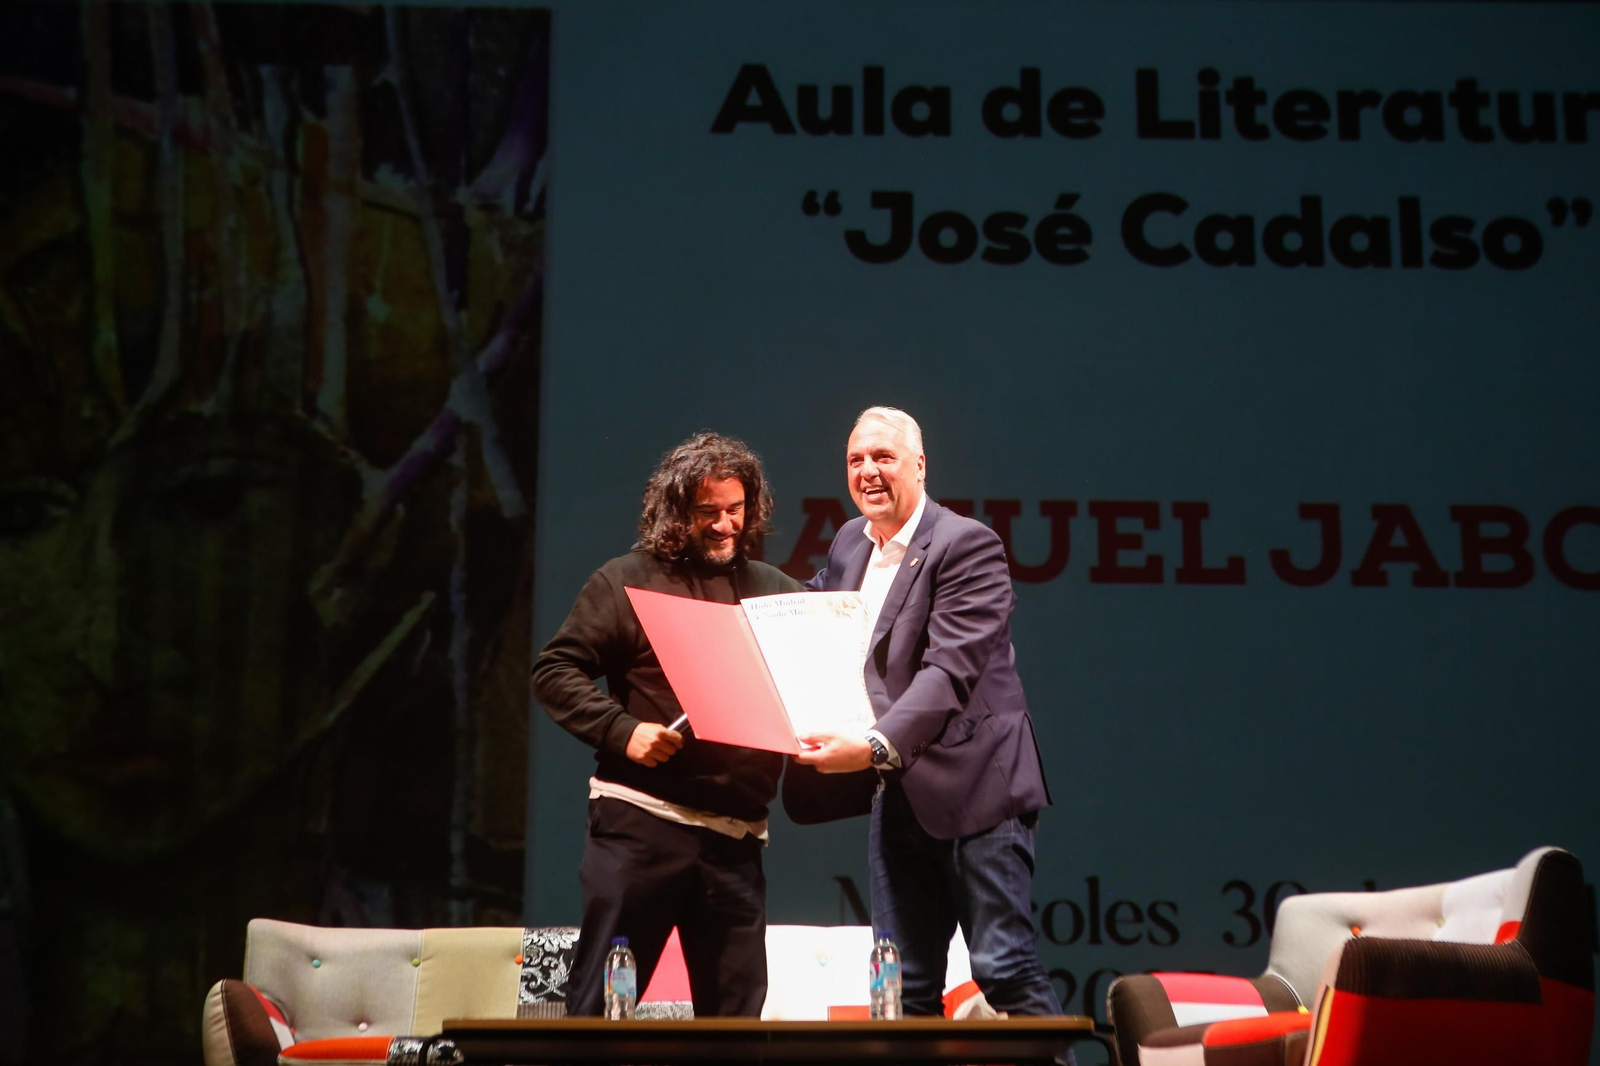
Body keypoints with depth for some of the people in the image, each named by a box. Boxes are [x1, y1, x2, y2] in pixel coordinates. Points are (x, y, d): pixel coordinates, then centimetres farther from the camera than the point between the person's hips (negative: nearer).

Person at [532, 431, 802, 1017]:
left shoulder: (776, 590, 14)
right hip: (640, 820, -4)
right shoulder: (627, 580, 3)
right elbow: (554, 670, 0)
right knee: (600, 1002, 0)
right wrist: (622, 729, -13)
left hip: (736, 836, 4)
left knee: (736, 1008, 10)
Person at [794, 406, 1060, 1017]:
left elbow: (950, 669, -22)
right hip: (896, 794, 7)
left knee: (1003, 967, -6)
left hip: (975, 787, -7)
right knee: (905, 985, 10)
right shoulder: (848, 546, 12)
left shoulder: (967, 544, -12)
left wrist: (875, 747, -33)